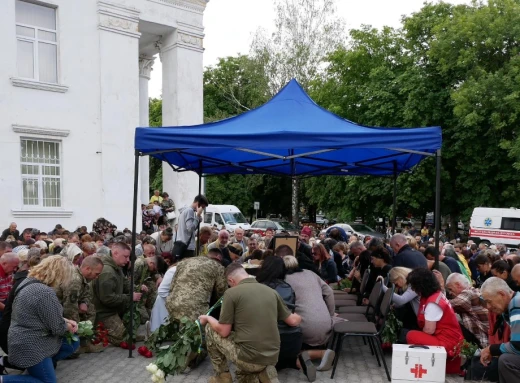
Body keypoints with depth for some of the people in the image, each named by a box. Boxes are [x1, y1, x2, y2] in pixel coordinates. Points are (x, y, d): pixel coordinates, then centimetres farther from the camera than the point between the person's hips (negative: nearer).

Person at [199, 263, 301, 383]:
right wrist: (298, 317, 38)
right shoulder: (271, 291, 7)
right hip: (271, 358, 6)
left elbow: (224, 332, -5)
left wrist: (208, 318, 15)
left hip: (248, 357, -5)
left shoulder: (231, 293, -8)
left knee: (210, 329, 16)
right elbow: (293, 321, 14)